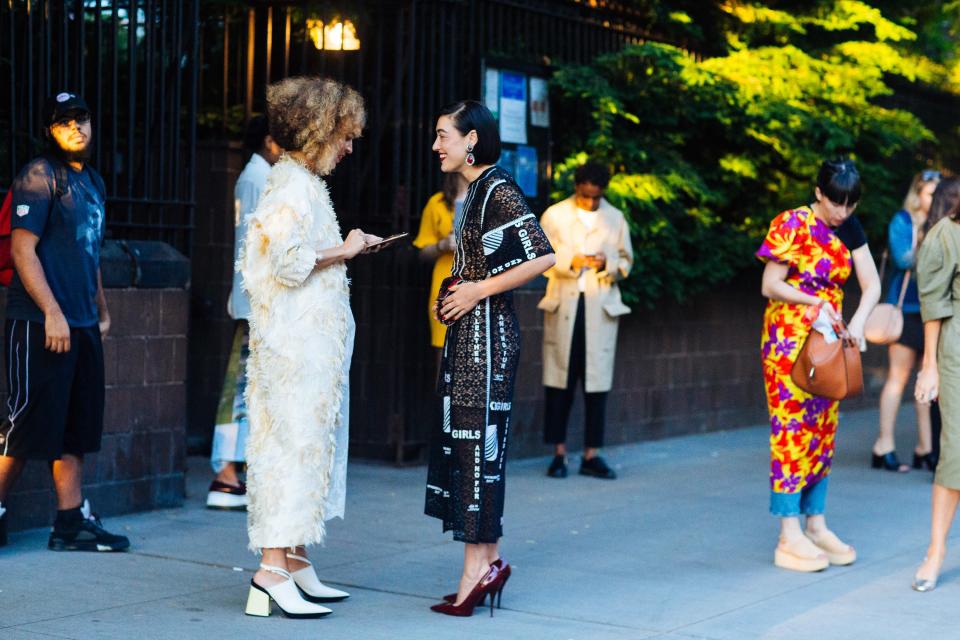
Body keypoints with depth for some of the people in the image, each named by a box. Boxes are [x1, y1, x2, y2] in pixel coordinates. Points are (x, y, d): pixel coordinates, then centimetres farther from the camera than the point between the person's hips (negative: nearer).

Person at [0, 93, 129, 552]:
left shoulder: (93, 182, 18)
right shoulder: (40, 176, -8)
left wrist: (101, 312, 21)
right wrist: (52, 313, -19)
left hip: (82, 325, 8)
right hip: (40, 324, -8)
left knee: (76, 428, 9)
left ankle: (72, 522, 13)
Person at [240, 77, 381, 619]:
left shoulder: (306, 182, 18)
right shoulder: (293, 184, -13)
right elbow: (286, 258, -23)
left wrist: (345, 248, 14)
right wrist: (342, 252, -11)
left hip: (312, 339, 10)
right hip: (297, 339, -10)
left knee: (309, 442, 10)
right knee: (295, 440, -10)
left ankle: (297, 563, 15)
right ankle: (274, 567, -10)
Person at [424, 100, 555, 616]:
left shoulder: (499, 191, -13)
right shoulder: (475, 192, 15)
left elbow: (543, 257, -20)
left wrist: (478, 290, -16)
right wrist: (460, 293, 10)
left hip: (487, 331, -10)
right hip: (468, 331, 10)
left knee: (477, 440, -8)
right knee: (465, 440, 9)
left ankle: (480, 565, -4)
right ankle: (486, 562, 13)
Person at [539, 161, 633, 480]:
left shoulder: (615, 218, 10)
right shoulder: (554, 215, 4)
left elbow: (626, 261, 14)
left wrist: (608, 264, -8)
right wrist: (569, 261, -14)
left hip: (601, 306, 1)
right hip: (563, 305, -1)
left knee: (597, 380, -1)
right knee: (560, 377, -1)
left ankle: (591, 454, 5)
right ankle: (559, 453, 6)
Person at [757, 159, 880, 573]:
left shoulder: (849, 230, 7)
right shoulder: (792, 225, -11)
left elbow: (871, 283, 2)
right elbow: (770, 285, -13)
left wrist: (857, 321, -15)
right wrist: (815, 302, -23)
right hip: (790, 340, -6)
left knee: (822, 430, 8)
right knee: (791, 430, -7)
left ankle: (816, 526, 16)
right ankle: (789, 539, -6)